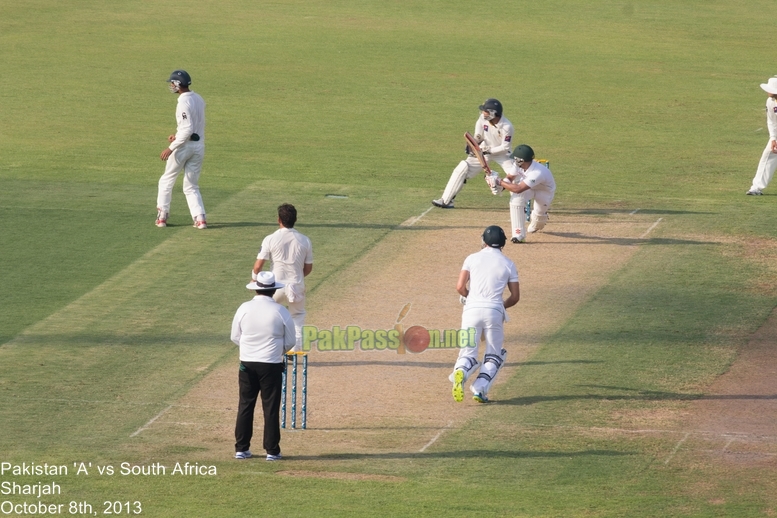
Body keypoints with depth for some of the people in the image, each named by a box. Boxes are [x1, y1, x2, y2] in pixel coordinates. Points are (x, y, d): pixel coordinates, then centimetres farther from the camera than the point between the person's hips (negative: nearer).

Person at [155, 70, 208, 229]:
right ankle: (200, 218, -2)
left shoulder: (184, 102, -18)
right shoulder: (199, 99, 10)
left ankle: (162, 217, 11)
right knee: (191, 186, 13)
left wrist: (171, 147, -23)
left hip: (185, 145, -7)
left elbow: (187, 130, -24)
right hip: (200, 145, 8)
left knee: (167, 181, 10)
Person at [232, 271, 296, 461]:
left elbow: (235, 337, 5)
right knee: (271, 408, 4)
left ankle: (241, 448, 11)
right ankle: (272, 450, 6)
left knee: (245, 406, 10)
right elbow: (289, 342, 0)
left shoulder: (244, 308, -4)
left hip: (247, 364, 2)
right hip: (272, 365, -2)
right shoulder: (280, 311, -8)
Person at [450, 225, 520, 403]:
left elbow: (460, 287, 1)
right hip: (494, 311, 0)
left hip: (471, 309, 1)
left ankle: (460, 372, -30)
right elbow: (515, 297, 9)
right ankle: (480, 389, -7)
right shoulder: (508, 264, 9)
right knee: (494, 355, 14)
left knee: (468, 353, 5)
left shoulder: (472, 258, 9)